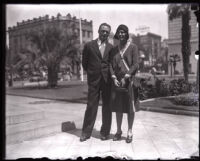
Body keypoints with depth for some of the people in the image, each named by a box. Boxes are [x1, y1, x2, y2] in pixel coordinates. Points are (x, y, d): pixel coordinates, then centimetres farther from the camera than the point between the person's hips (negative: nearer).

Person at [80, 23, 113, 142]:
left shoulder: (111, 47, 8)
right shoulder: (89, 45, 5)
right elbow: (85, 63, 11)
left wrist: (112, 75, 5)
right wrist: (91, 73, 11)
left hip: (107, 80, 1)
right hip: (94, 80, -1)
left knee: (107, 106, 5)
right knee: (91, 106, 2)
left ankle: (105, 132, 17)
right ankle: (86, 132, 11)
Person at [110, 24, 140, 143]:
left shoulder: (133, 47, 0)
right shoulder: (114, 50, 12)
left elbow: (136, 65, -6)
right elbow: (111, 65, 9)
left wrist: (126, 77, -14)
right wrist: (114, 78, -6)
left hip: (129, 81, -3)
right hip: (117, 81, 4)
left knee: (130, 107, 2)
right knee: (118, 107, 8)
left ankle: (130, 132, 14)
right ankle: (118, 131, 20)